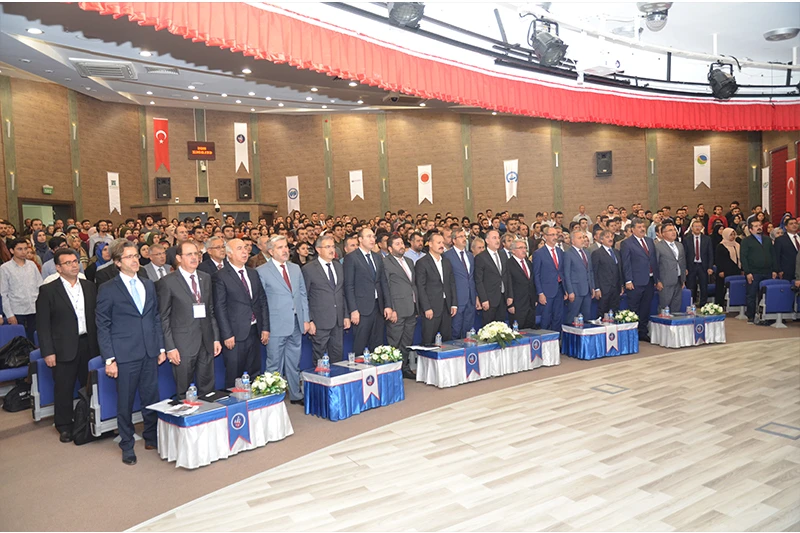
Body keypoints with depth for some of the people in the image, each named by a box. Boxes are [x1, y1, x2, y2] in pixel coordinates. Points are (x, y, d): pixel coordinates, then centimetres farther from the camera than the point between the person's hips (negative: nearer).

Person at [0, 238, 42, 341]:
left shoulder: (32, 265, 7)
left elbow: (40, 287, 11)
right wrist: (9, 314, -6)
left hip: (35, 310, 3)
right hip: (17, 312, -3)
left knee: (34, 340, 6)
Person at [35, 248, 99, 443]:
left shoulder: (90, 287, 8)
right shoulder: (48, 290, -4)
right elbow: (43, 324, -5)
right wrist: (48, 351, -10)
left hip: (89, 344, 3)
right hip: (64, 348, -3)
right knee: (64, 389, 7)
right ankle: (64, 427, 23)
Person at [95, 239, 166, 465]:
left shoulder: (149, 285, 11)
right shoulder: (107, 290, -4)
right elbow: (103, 326, -4)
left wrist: (161, 347, 10)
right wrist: (109, 359, -9)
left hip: (150, 353, 4)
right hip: (125, 355, -4)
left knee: (151, 398, 10)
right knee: (125, 403, 7)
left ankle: (151, 438, 28)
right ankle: (127, 446, 22)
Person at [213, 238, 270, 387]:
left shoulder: (253, 273, 12)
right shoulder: (220, 277, -6)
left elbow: (263, 301, 12)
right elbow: (220, 307, -9)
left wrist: (265, 328, 5)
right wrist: (227, 335, -13)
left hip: (255, 331, 5)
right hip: (235, 334, -5)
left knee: (254, 374, 12)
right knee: (234, 377, 3)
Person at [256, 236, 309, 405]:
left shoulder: (296, 268, 11)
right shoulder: (262, 271, -6)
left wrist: (305, 319, 8)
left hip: (296, 324, 5)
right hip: (276, 326, -5)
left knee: (294, 363, 16)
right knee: (274, 365, 5)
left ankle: (296, 395, 28)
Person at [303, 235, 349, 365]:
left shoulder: (339, 267, 12)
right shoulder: (308, 269, -6)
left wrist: (346, 315, 10)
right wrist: (309, 321, -10)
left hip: (339, 321, 5)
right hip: (320, 322, -5)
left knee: (338, 357, 11)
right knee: (320, 359, 3)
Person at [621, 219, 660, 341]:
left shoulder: (650, 241, 14)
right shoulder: (626, 243, -5)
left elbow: (654, 260, 15)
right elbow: (626, 264, -9)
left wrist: (657, 278, 11)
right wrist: (628, 281, -14)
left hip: (650, 280, 6)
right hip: (636, 282, -6)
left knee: (646, 308, 11)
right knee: (634, 309, 1)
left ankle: (643, 332, 21)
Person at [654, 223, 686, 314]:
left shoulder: (680, 246, 16)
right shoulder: (658, 247, -7)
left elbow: (683, 264, 21)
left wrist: (683, 280, 16)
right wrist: (657, 282, -12)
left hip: (678, 282, 7)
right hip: (665, 283, -7)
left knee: (676, 308, 10)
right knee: (664, 308, -3)